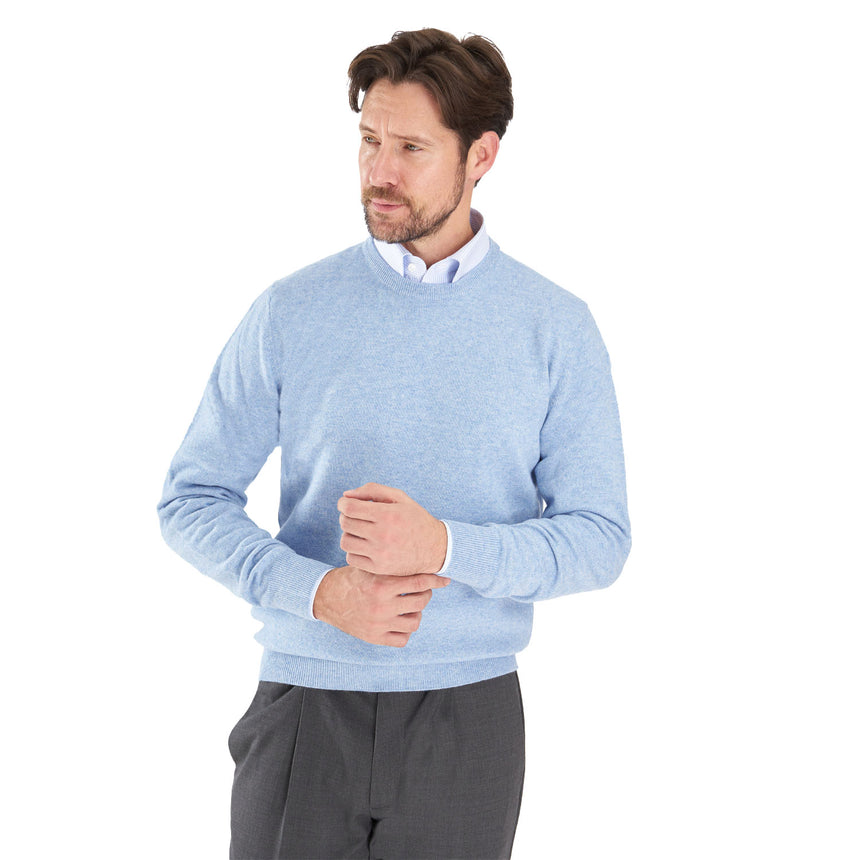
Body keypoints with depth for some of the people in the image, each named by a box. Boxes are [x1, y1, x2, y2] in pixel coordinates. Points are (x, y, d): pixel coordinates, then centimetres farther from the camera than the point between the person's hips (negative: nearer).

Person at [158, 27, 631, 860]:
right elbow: (192, 497, 1)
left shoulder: (556, 328, -2)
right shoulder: (290, 312, -1)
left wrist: (443, 545, -19)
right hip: (305, 705, 0)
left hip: (468, 718, 0)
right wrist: (321, 591, -15)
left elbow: (599, 537, -3)